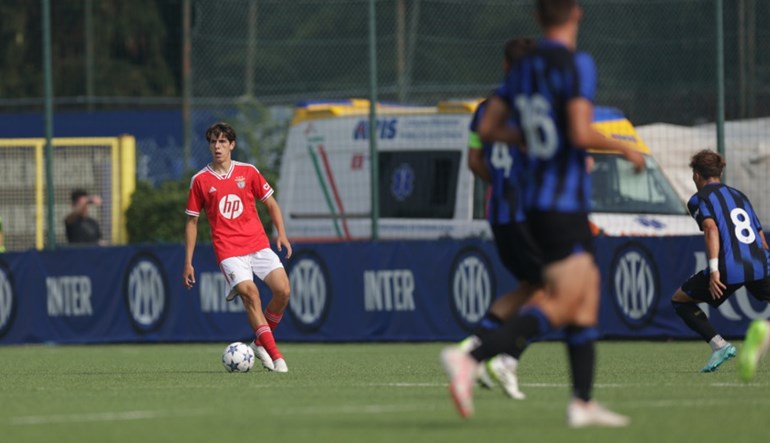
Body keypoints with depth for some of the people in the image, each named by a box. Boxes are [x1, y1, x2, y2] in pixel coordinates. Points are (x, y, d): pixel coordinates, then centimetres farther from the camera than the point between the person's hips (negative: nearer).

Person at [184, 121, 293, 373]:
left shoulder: (248, 172, 8)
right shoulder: (200, 180, 4)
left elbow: (271, 203, 16)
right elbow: (192, 222, 9)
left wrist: (281, 234, 0)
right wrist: (188, 262, 6)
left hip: (258, 245, 3)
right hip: (228, 251, -2)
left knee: (282, 290, -13)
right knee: (250, 294, -22)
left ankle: (261, 343, 10)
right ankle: (275, 356, -20)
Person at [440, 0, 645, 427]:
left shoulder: (524, 68, 10)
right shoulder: (576, 64, -13)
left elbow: (488, 128, 12)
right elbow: (581, 133, -23)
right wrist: (624, 149, -7)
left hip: (534, 199, 9)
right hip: (564, 203, -9)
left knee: (588, 292, 13)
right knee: (560, 307, -10)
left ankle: (582, 402, 9)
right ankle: (469, 358, -23)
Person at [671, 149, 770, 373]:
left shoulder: (699, 199, 9)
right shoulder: (739, 195, 27)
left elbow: (711, 228, -11)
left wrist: (714, 270, -18)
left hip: (729, 269, -5)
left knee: (679, 300, 15)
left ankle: (719, 344, -2)